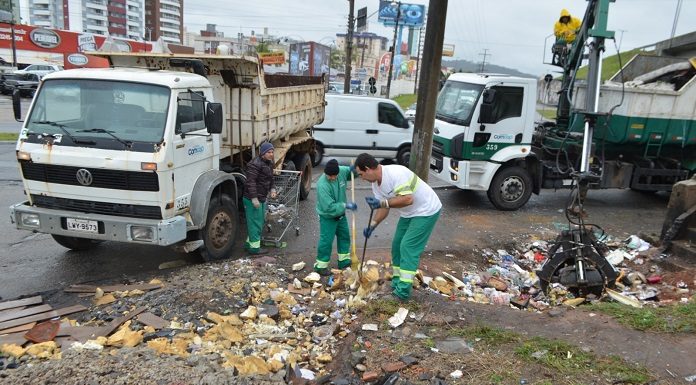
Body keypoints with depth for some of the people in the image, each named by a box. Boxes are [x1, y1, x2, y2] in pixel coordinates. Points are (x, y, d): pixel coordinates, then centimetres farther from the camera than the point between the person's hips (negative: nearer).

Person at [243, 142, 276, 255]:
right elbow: (251, 181, -23)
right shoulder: (255, 164, -19)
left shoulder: (269, 163, 12)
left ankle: (249, 242, 32)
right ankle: (254, 247, 6)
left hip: (262, 198, 10)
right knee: (255, 223, -3)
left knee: (260, 221, 18)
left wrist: (272, 189, 6)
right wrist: (254, 198, -25)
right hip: (252, 199, -10)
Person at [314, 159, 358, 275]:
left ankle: (344, 261, 34)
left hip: (340, 214, 7)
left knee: (344, 236, 18)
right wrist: (346, 206, -33)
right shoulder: (322, 185, -33)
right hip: (328, 217, -7)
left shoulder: (341, 171, -15)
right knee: (326, 241, 0)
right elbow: (329, 207, -33)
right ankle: (320, 266, 15)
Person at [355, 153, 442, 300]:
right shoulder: (376, 184, -1)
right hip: (408, 213, 9)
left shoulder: (395, 173, -30)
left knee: (408, 247, -11)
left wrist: (382, 202, -33)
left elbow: (408, 199, -36)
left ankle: (403, 291, -5)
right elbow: (383, 208, 5)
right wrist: (372, 225, -10)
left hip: (426, 211, -9)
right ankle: (397, 282, 24)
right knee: (397, 245, 11)